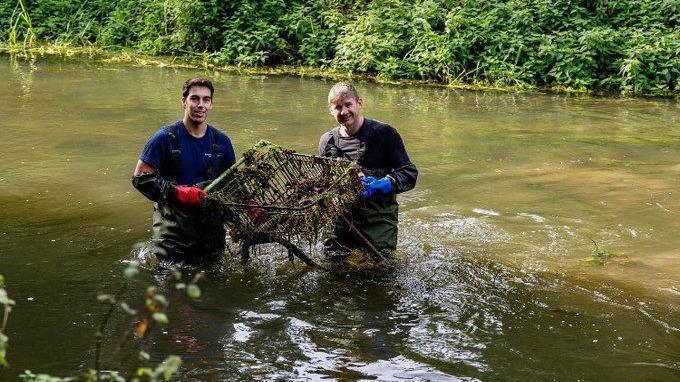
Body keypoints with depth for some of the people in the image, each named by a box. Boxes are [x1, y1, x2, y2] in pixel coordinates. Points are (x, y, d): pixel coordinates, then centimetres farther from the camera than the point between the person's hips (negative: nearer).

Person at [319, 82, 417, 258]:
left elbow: (410, 173, -7)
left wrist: (381, 185, -25)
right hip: (340, 222, 4)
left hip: (379, 222, -4)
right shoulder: (327, 142, 7)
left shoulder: (384, 133, -6)